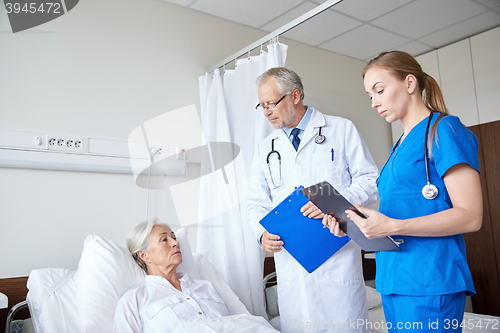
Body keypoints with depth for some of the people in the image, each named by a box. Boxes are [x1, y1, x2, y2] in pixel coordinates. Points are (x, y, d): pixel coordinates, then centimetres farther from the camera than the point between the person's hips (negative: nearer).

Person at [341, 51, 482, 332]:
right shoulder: (401, 144, 16)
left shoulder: (444, 130, -8)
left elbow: (470, 216, -14)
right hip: (394, 278, 8)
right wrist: (354, 223, 2)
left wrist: (392, 226, -22)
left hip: (429, 282, -8)